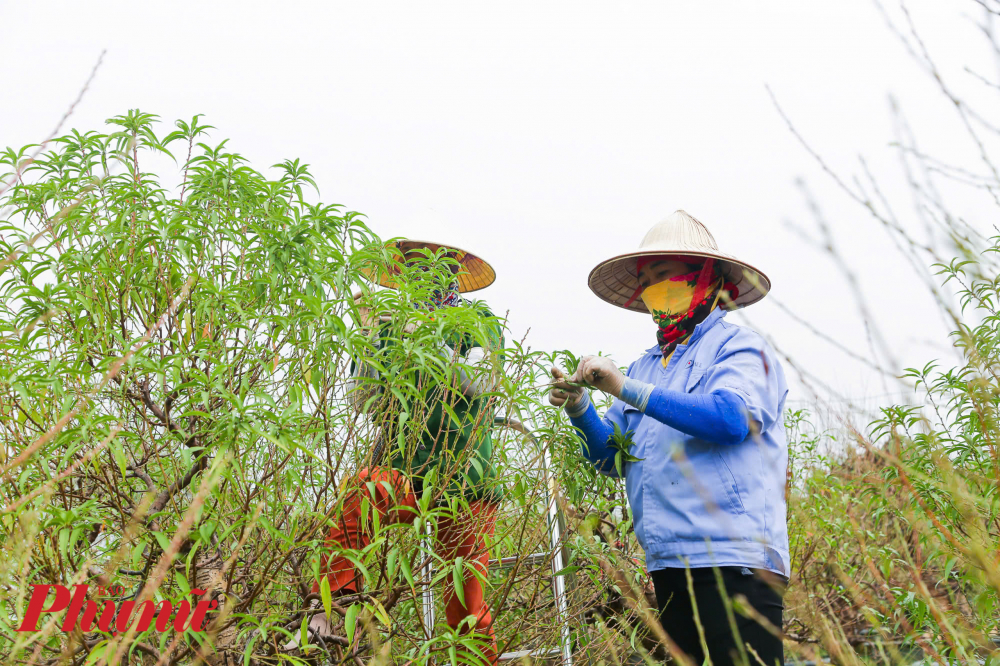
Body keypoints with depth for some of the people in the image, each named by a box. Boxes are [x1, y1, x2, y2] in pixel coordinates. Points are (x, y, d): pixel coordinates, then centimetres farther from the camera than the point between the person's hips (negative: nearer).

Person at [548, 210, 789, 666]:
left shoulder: (737, 347, 0)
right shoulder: (646, 365, 19)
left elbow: (733, 416, -21)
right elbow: (611, 456, 16)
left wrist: (626, 389, -20)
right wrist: (578, 408, -4)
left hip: (733, 560, -7)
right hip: (667, 563, 7)